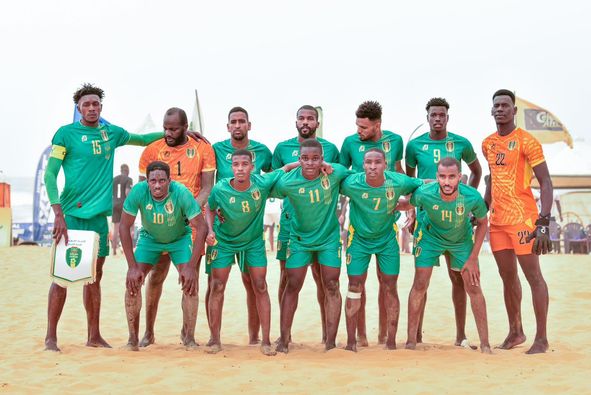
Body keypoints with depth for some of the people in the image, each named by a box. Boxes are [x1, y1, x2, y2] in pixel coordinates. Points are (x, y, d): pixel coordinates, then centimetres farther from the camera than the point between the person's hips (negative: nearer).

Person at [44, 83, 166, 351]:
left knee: (95, 276, 10)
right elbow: (50, 175, -8)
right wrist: (58, 214, -19)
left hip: (99, 215, 5)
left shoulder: (111, 133, 12)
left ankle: (94, 336, 17)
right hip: (72, 214, -5)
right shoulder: (66, 133, -3)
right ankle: (51, 337, 4)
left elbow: (143, 139, 30)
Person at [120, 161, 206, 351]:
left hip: (180, 238, -1)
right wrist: (132, 266, -23)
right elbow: (125, 226, -20)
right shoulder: (138, 191, -30)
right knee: (133, 281, -12)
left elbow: (200, 228, -27)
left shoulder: (182, 193, -33)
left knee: (189, 281, -17)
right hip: (149, 237, 1)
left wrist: (190, 267, -31)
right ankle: (133, 338, 1)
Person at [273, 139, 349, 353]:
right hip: (300, 239, -1)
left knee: (331, 287, 0)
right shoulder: (287, 182, -22)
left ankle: (331, 341, 9)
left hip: (329, 238, 1)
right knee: (292, 286, 2)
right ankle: (284, 339, 14)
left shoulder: (335, 173, -19)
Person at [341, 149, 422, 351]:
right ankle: (351, 341, 11)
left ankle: (391, 342, 16)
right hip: (359, 238, -1)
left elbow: (423, 185, -6)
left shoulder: (398, 182, -23)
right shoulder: (352, 183, -25)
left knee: (390, 288, 4)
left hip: (387, 238, 1)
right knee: (355, 287, 0)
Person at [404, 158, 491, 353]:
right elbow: (408, 204, -8)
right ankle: (411, 341, 8)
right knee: (420, 285, -4)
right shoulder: (424, 194, -35)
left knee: (473, 287, -1)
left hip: (462, 240, 1)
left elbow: (482, 223, -13)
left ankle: (485, 343, 10)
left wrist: (473, 258, -11)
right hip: (430, 236, 0)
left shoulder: (473, 197, -33)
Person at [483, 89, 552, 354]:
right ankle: (515, 332, 24)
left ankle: (541, 338, 4)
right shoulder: (488, 144, 11)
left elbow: (545, 183, -12)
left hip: (522, 219, -7)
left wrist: (544, 224, -20)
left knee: (533, 276, -2)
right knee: (507, 278, 13)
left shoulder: (526, 141, -9)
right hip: (497, 220, 7)